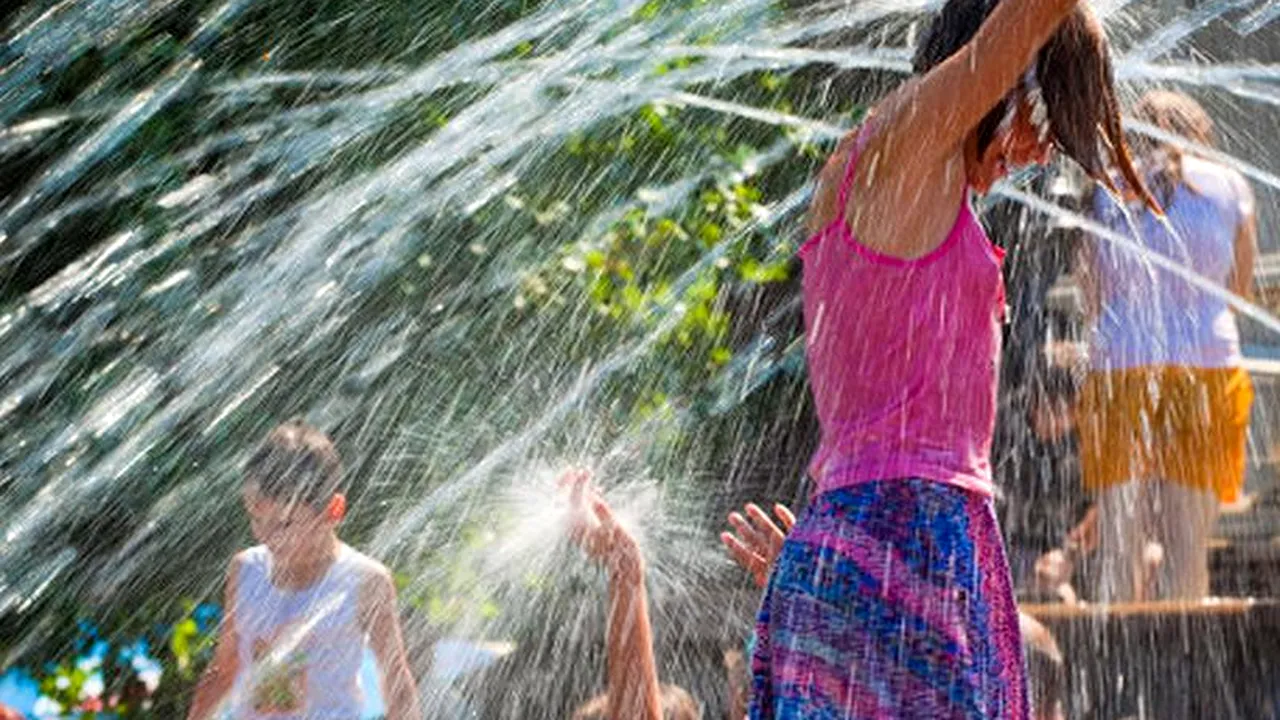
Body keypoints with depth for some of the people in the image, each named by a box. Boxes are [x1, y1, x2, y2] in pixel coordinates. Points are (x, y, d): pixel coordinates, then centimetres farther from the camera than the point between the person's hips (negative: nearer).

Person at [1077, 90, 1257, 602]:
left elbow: (1093, 297, 11)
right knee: (1188, 550, 1)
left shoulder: (1108, 189, 8)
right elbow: (1240, 290, 15)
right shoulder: (1229, 186, 8)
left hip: (1118, 369, 0)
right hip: (1206, 368, 0)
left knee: (1120, 552, 4)